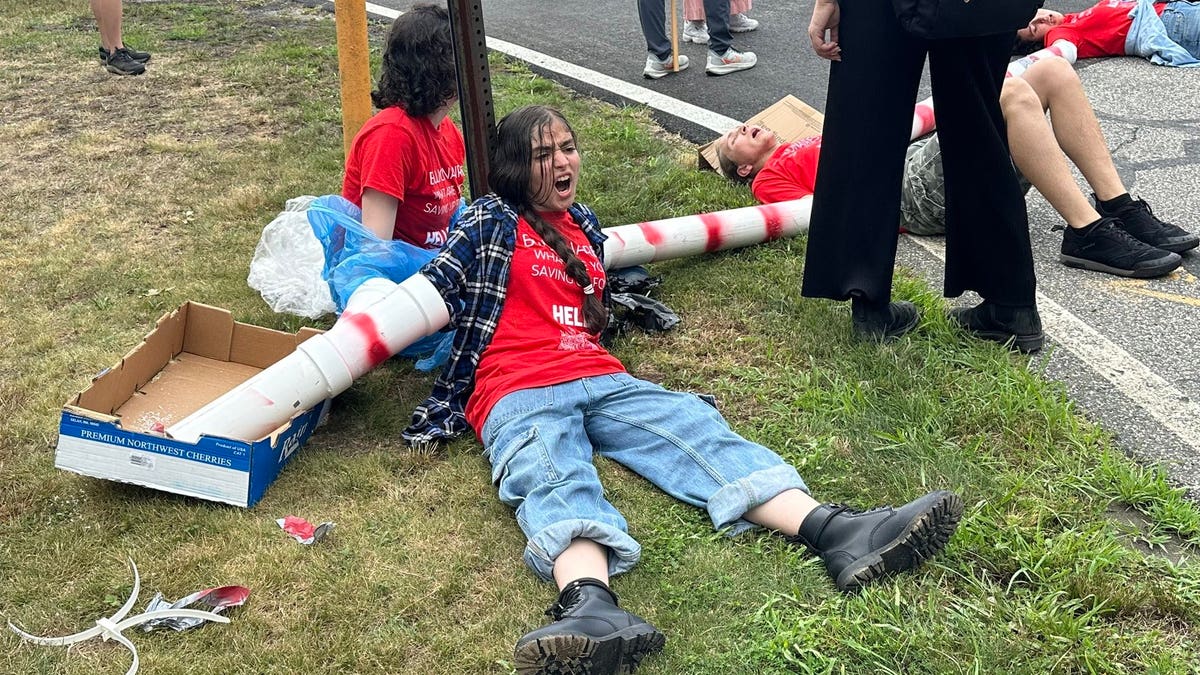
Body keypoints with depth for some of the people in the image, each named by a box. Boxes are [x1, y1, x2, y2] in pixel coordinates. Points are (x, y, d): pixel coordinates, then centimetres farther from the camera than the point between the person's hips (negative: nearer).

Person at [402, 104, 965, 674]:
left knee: (696, 426, -23)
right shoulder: (492, 221, 10)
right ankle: (593, 612, -70)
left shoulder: (584, 227, 28)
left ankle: (835, 533, -47)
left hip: (600, 380, 5)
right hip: (518, 393, -5)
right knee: (553, 479, -38)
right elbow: (434, 292, 4)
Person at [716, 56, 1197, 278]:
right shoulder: (769, 178, 11)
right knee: (1012, 93, -30)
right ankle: (1087, 234, -33)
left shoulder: (804, 146, 36)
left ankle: (1119, 207, -14)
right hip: (913, 190, -9)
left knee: (1053, 70, -8)